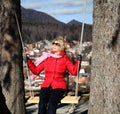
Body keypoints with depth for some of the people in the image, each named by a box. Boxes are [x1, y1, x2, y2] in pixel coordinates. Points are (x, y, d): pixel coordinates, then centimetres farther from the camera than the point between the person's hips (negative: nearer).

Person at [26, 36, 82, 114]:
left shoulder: (65, 59, 9)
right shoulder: (46, 58, 14)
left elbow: (74, 72, -2)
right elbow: (36, 70, 15)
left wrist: (78, 61, -12)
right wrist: (28, 61, 8)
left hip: (59, 87, -2)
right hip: (46, 86, 2)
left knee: (52, 103, -31)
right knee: (42, 103, -27)